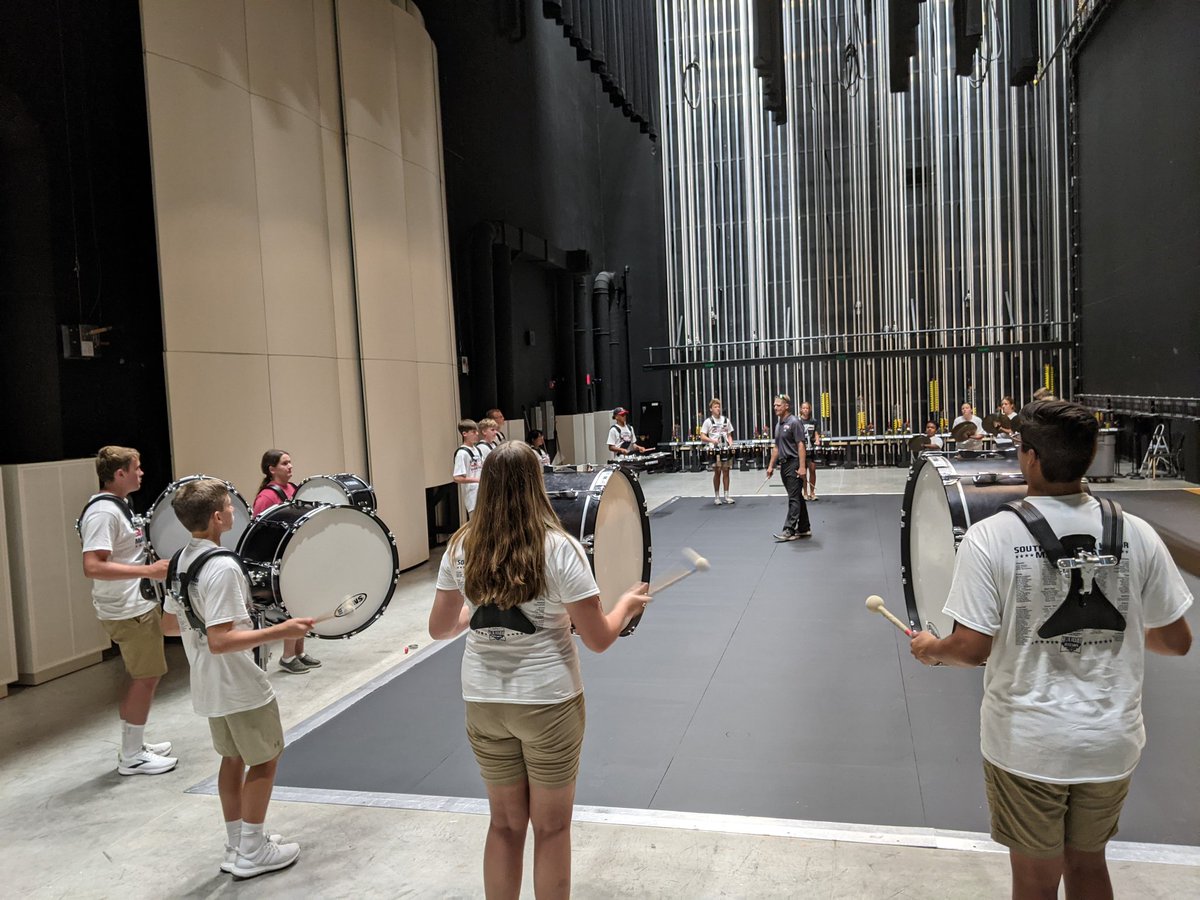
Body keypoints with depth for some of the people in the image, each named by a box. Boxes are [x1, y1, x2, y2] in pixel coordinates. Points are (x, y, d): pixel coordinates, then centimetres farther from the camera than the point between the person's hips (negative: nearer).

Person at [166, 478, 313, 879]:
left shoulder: (180, 561, 2)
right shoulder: (223, 566, -26)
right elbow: (220, 641, -30)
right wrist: (279, 631, -29)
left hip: (208, 686, 9)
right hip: (241, 685, -8)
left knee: (234, 758, 21)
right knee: (265, 760, 8)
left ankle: (235, 845, 32)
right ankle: (252, 852, 17)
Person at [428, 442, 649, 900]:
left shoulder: (461, 548, -6)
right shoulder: (559, 548, -17)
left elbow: (439, 628, 3)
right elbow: (599, 639, -14)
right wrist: (627, 604, 4)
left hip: (484, 702, 4)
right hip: (548, 702, -3)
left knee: (505, 823, 20)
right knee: (551, 826, 16)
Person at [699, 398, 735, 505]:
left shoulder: (726, 420, 9)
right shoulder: (708, 421, -2)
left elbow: (729, 435, 16)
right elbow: (702, 436, -4)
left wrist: (731, 443, -3)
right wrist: (712, 440, -20)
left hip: (726, 449, 3)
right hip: (715, 450, -3)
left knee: (726, 471, 6)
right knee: (717, 472, 0)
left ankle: (726, 496, 13)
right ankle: (716, 496, 9)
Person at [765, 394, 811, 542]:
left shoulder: (794, 422, -11)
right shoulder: (778, 425, 15)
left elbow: (800, 445, -15)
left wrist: (802, 467, -20)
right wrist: (771, 466, 17)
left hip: (794, 464, -9)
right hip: (784, 465, 9)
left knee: (794, 498, -7)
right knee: (797, 498, 12)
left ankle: (789, 530, -9)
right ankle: (804, 529, 17)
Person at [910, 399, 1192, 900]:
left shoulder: (989, 538, -18)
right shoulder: (1137, 535, -8)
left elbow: (971, 648, -16)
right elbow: (1176, 642, 1)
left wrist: (930, 650, 5)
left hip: (1027, 745, -3)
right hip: (1111, 741, 3)